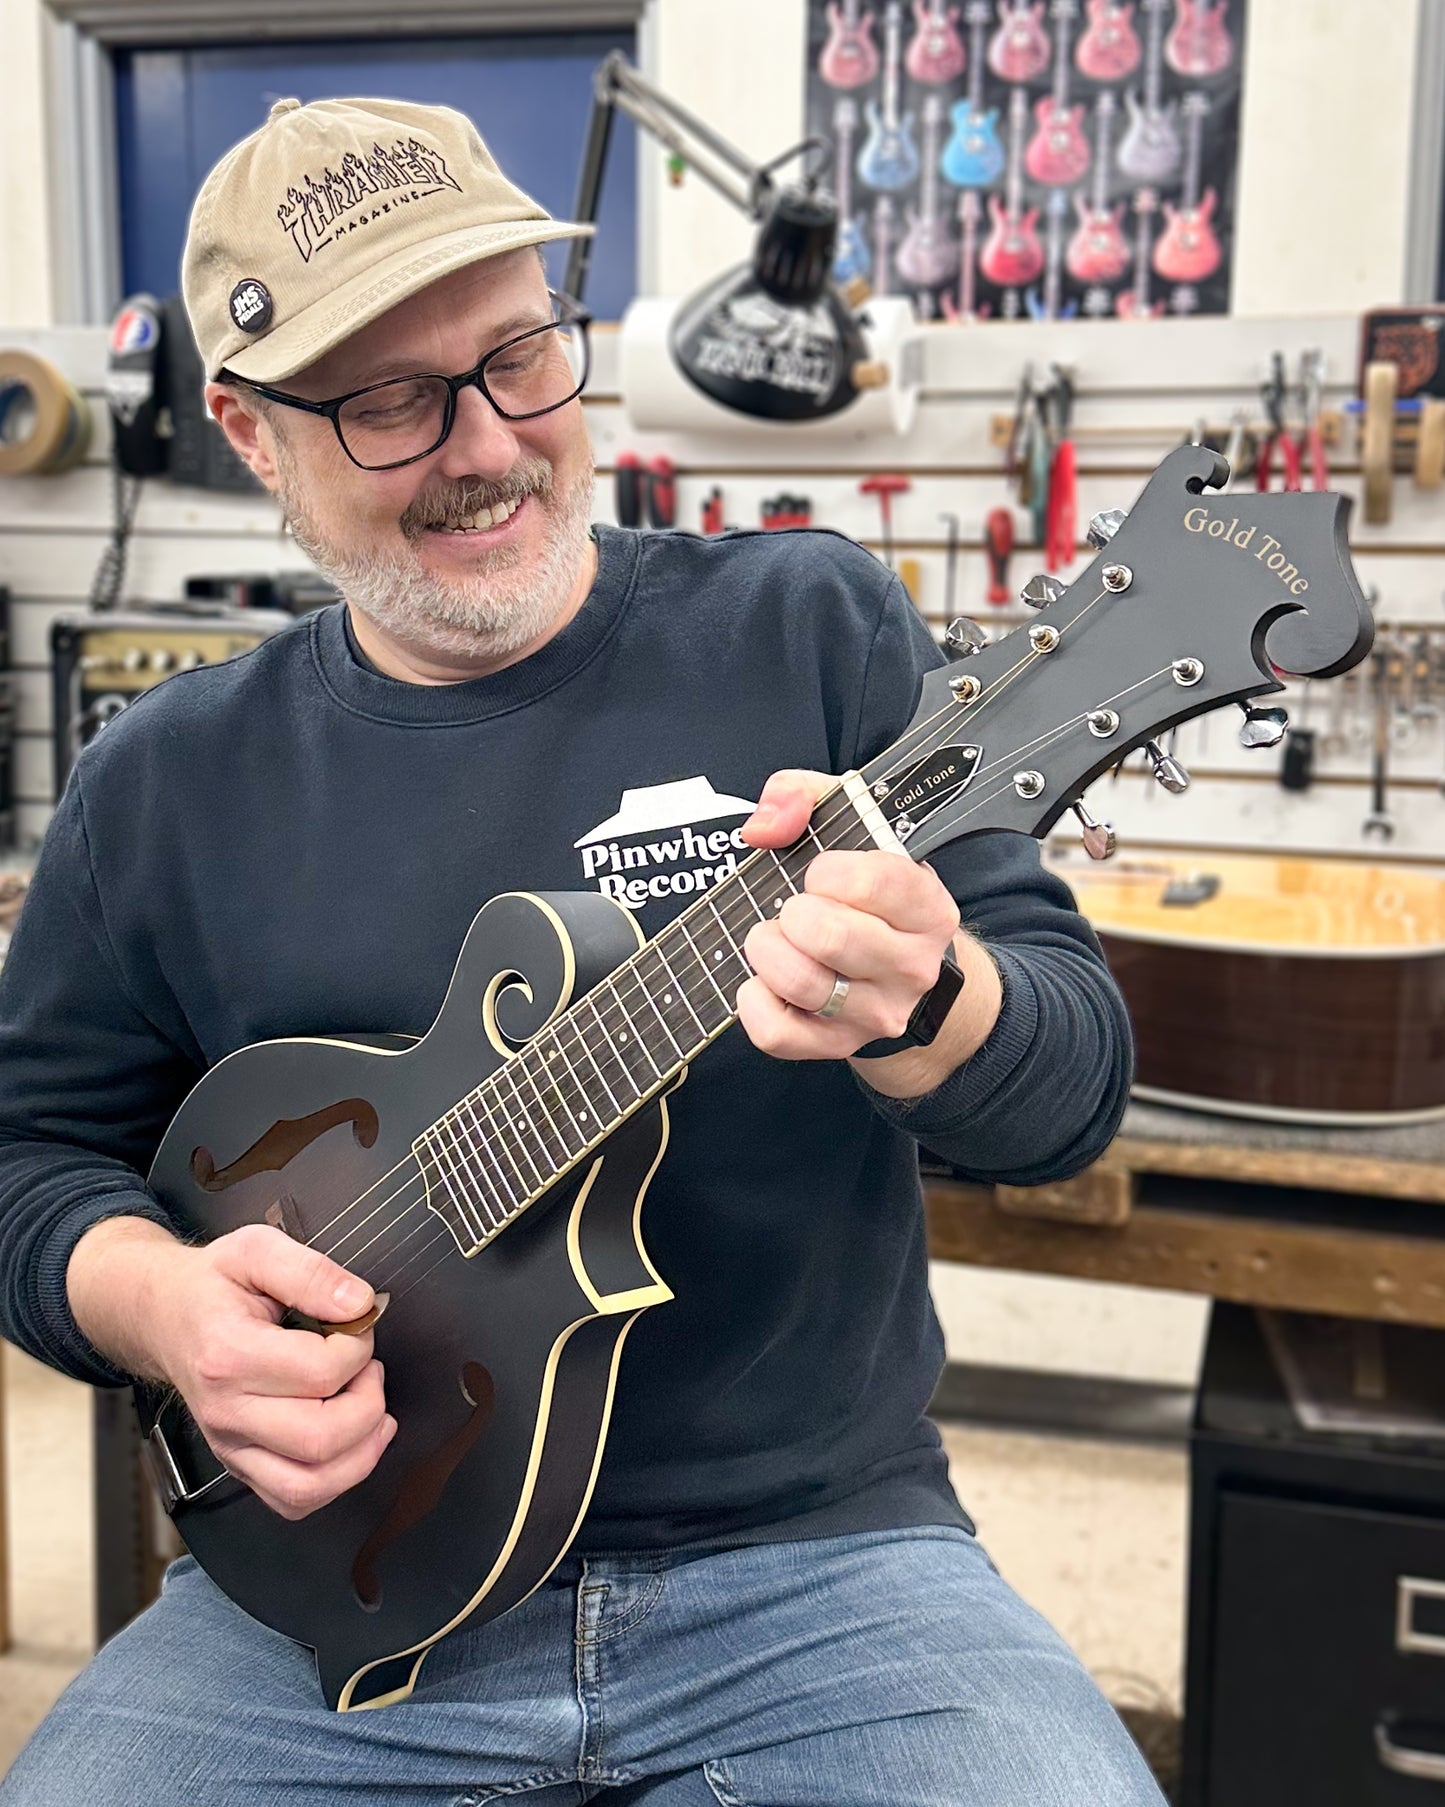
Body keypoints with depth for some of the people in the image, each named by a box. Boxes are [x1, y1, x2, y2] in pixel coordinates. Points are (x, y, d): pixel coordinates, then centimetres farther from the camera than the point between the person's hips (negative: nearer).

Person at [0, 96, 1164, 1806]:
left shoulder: (811, 627, -2)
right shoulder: (162, 786, 4)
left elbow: (1074, 1087, -6)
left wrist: (917, 1004, -28)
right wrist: (159, 1299, -11)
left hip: (812, 1557, -1)